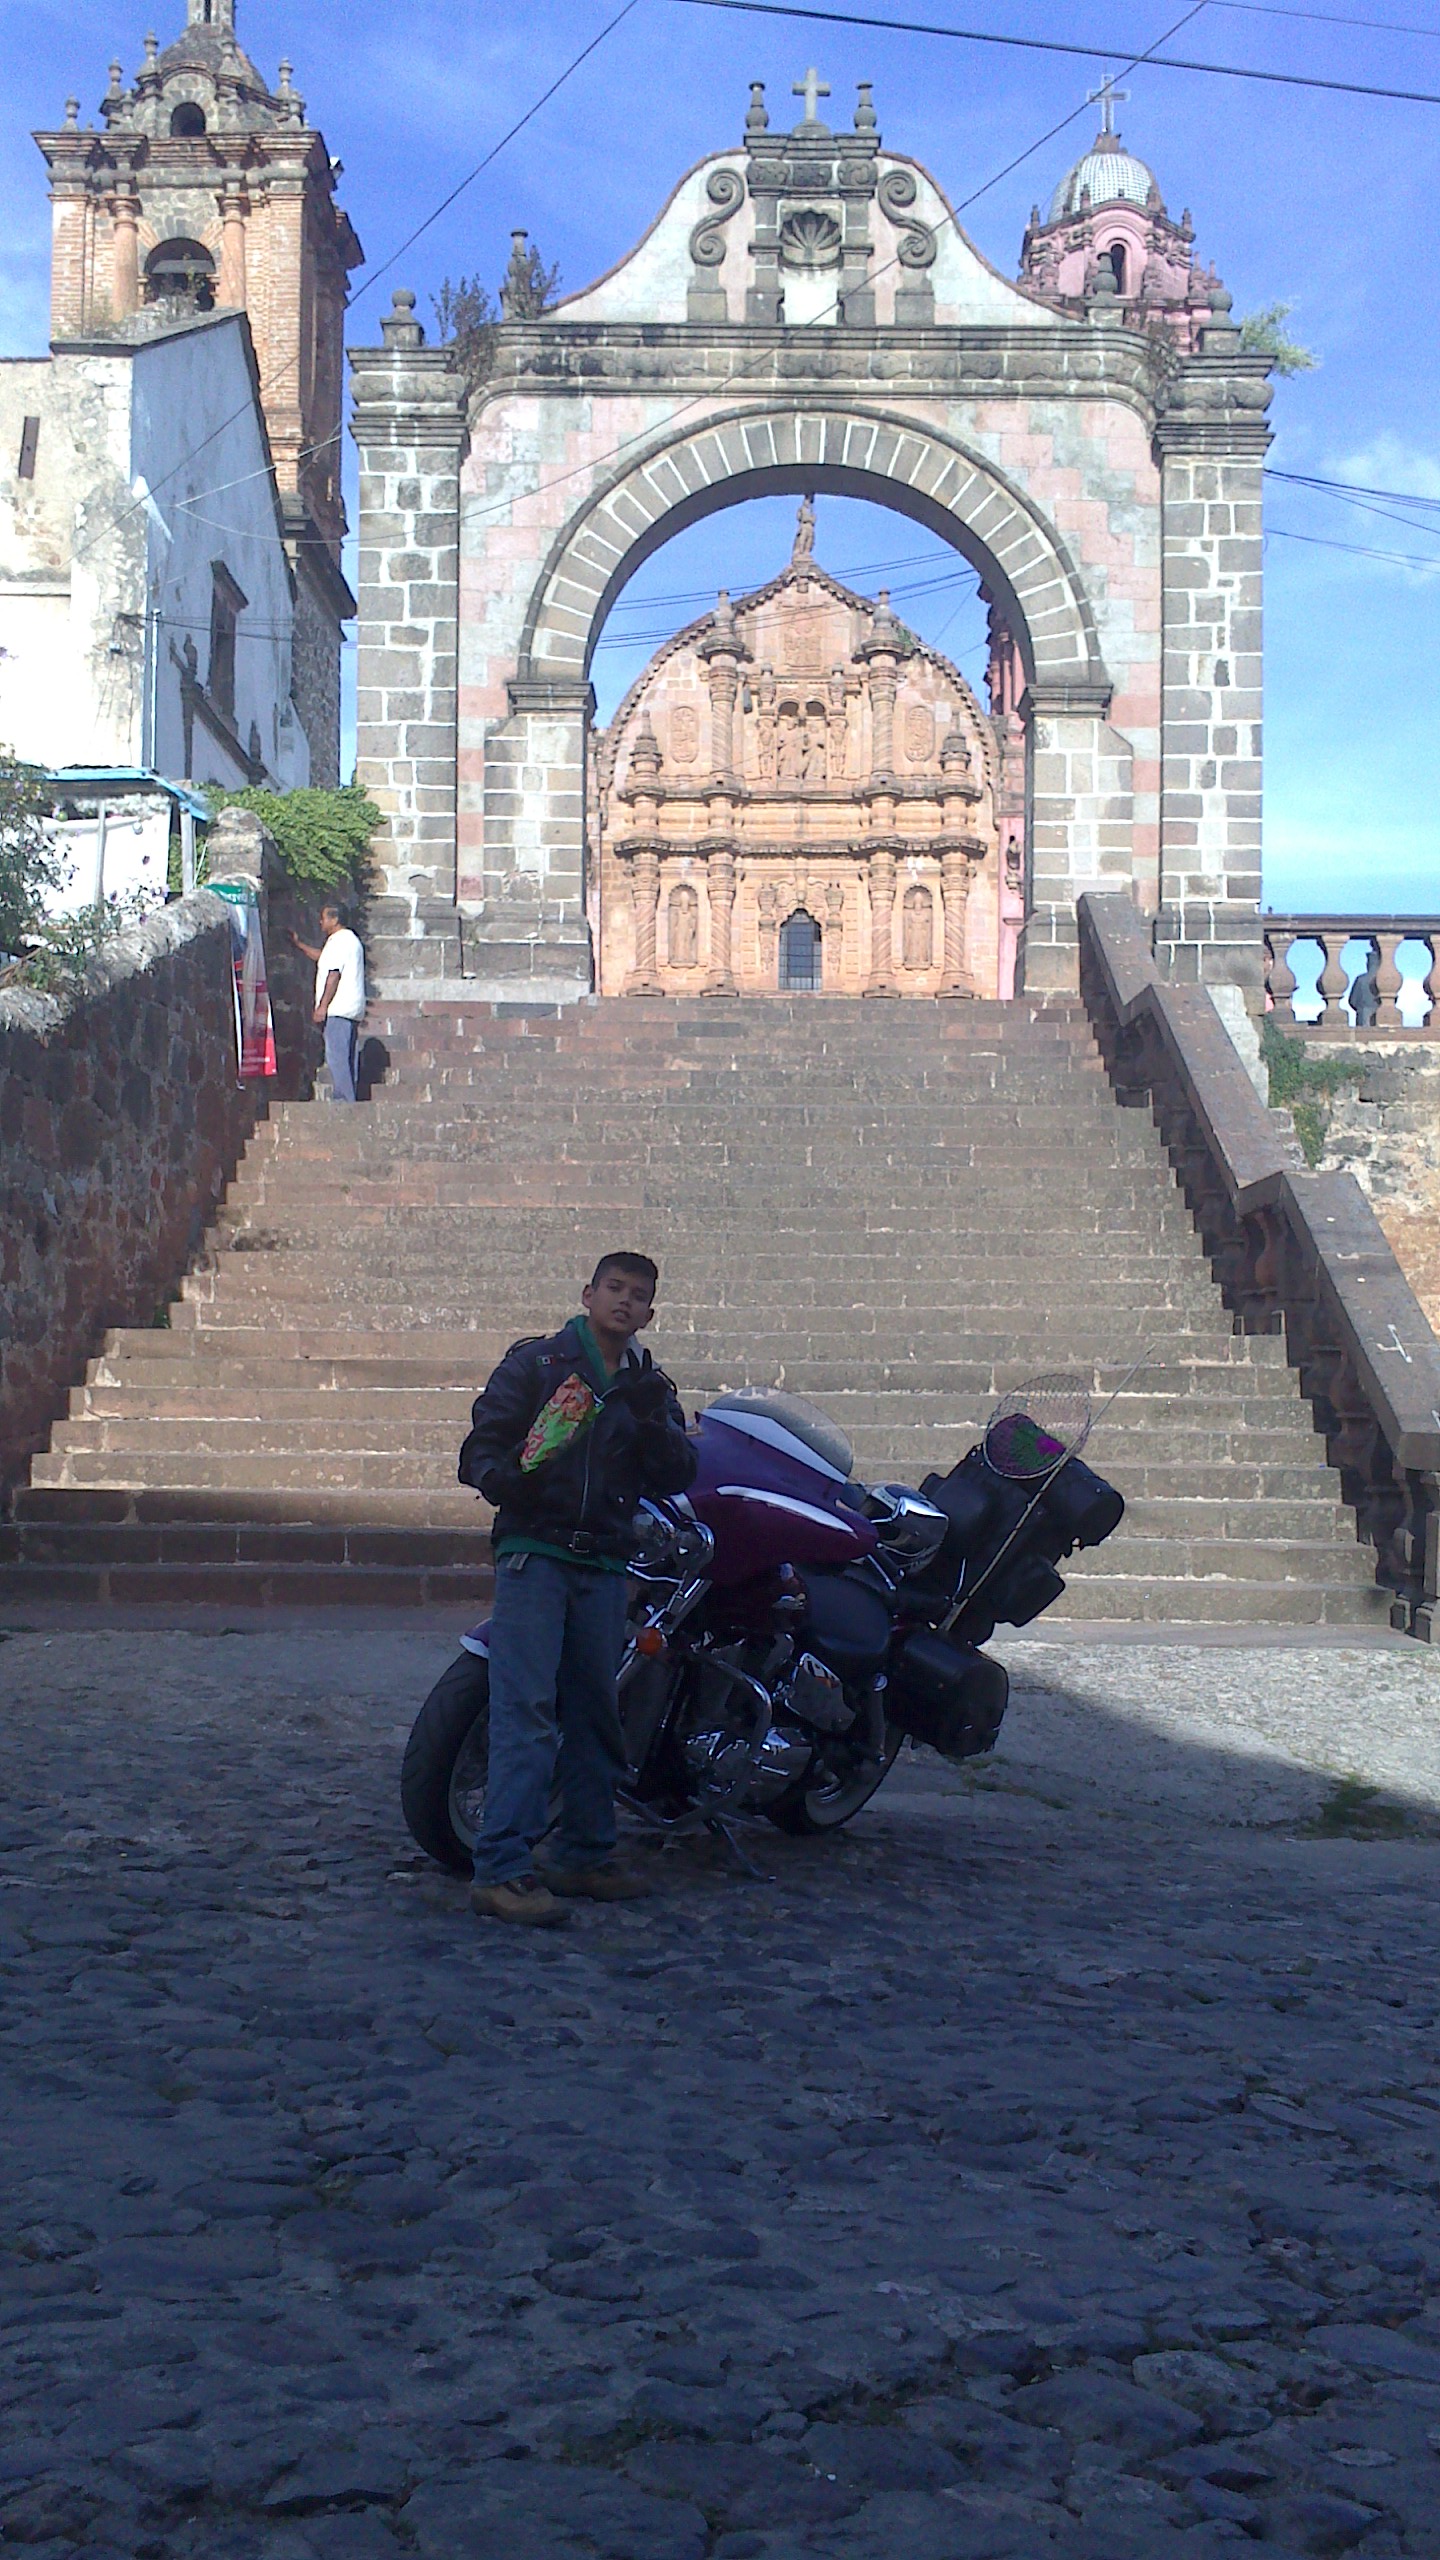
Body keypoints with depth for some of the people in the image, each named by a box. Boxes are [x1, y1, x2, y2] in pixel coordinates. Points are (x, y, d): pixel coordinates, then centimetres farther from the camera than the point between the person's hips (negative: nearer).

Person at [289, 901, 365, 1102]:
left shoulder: (338, 941, -12)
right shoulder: (350, 939, 22)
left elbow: (334, 975, -19)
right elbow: (323, 956, 38)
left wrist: (322, 1006, -19)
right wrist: (298, 944, 41)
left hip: (338, 1010, -11)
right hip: (351, 1010, 11)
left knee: (336, 1057, -11)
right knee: (344, 1058, 11)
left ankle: (343, 1100, -14)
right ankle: (347, 1100, 12)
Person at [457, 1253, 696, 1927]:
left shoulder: (650, 1387, 17)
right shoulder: (536, 1361, 5)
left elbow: (675, 1477, 8)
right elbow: (481, 1440, -1)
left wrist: (654, 1420, -10)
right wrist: (500, 1480, -22)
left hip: (605, 1566, 6)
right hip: (534, 1555, -5)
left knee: (595, 1714, 11)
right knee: (526, 1711, -14)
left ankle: (585, 1856, 21)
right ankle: (502, 1870, -17)